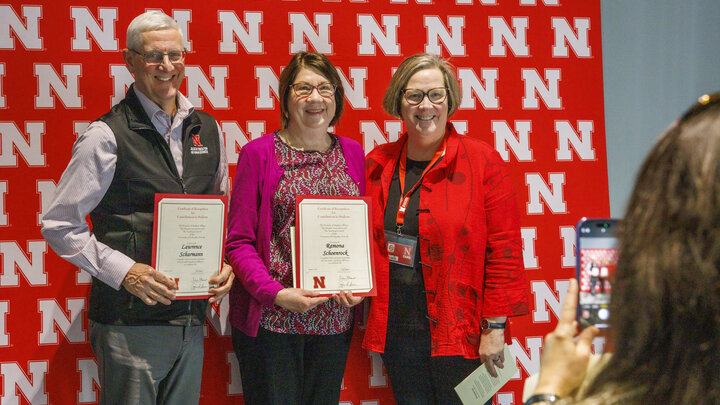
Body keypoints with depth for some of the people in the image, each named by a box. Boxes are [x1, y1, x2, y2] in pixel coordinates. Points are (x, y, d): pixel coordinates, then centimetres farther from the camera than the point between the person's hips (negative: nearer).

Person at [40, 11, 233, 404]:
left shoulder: (207, 130, 10)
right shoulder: (107, 136, -8)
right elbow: (60, 225, -7)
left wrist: (225, 264, 3)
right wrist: (124, 271, -16)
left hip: (191, 319, 5)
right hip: (131, 323, -5)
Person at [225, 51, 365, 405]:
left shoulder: (352, 153, 10)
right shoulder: (258, 153, -2)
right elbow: (238, 241, -5)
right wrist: (276, 293, -17)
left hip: (334, 319, 4)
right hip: (270, 319, -4)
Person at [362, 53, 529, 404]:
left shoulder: (481, 161, -4)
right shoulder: (378, 165, 9)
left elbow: (504, 250, -7)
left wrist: (494, 326, -10)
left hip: (459, 333, -4)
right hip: (397, 332, 4)